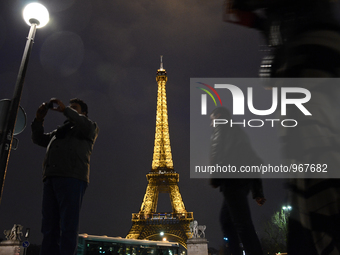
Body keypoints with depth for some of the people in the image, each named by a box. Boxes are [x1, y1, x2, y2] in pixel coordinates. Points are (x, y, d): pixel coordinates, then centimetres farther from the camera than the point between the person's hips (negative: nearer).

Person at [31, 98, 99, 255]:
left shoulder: (90, 128, 18)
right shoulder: (60, 131, 36)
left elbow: (85, 125, -6)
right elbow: (38, 139, 32)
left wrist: (64, 109, -2)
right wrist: (39, 119, 18)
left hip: (72, 178, -6)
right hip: (51, 178, 6)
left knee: (68, 226, -13)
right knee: (49, 226, 0)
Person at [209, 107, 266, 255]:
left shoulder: (221, 127, 11)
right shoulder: (237, 131, 32)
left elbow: (217, 152, -8)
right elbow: (252, 161, 26)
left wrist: (214, 178, -9)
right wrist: (257, 192, 24)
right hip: (246, 175, 9)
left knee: (242, 222, -12)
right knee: (226, 219, 17)